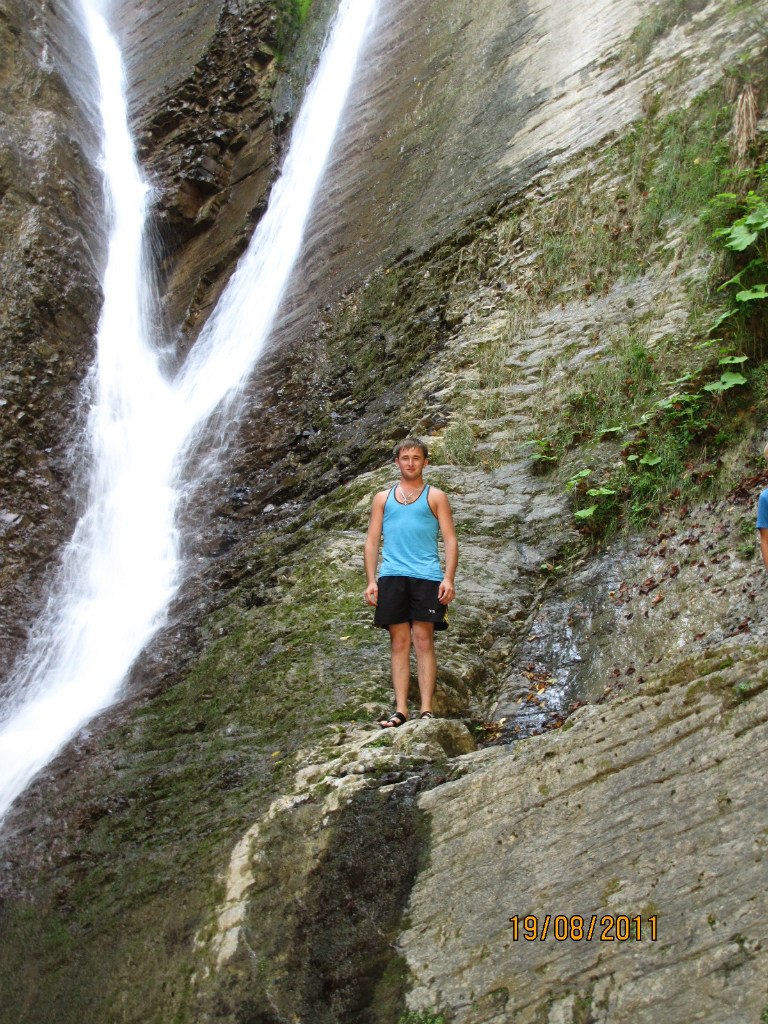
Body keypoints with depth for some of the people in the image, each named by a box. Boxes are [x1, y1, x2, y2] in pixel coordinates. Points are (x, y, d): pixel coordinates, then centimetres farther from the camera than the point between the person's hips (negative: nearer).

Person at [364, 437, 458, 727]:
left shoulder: (436, 497, 13)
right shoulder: (383, 498, 19)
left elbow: (450, 540, 6)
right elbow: (372, 541, 15)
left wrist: (448, 578, -8)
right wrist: (370, 580, 3)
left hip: (426, 576, -2)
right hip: (391, 576, 2)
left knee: (423, 640, -7)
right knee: (399, 641, -1)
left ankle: (426, 710, -8)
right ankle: (400, 711, -2)